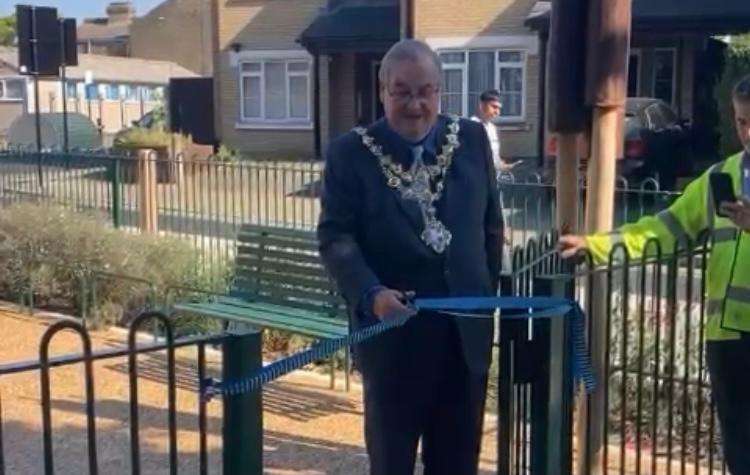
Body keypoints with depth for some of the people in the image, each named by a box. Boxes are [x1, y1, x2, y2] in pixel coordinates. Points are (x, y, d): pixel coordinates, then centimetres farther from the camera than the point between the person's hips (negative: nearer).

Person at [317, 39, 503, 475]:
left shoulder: (472, 140, 4)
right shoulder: (351, 152, -5)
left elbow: (491, 226, 11)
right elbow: (335, 236, -9)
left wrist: (488, 296, 9)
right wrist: (371, 293, -24)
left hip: (465, 331, 3)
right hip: (393, 331, -3)